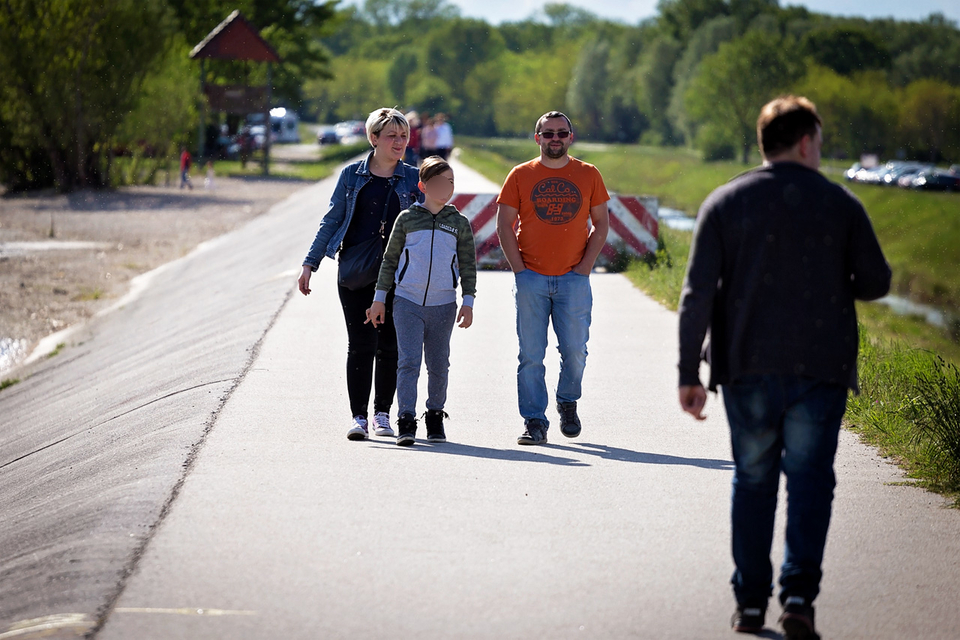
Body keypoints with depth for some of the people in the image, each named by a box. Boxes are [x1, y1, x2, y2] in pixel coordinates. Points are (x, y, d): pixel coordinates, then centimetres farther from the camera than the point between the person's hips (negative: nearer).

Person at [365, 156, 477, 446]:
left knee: (438, 365, 7)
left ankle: (435, 416, 21)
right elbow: (390, 259, 10)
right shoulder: (407, 219, 5)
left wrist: (468, 302, 3)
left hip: (443, 304, 1)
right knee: (409, 362, -8)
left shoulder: (460, 223, 8)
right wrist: (379, 298, 7)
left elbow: (468, 266, 11)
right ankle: (406, 421, -10)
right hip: (407, 301, -1)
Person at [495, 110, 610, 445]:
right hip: (531, 280, 0)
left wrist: (585, 266, -1)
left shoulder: (588, 175, 8)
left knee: (575, 351, -1)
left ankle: (567, 403, 26)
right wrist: (519, 268, -5)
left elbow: (601, 224, 10)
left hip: (573, 280, 1)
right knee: (531, 356, -3)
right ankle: (534, 422, 2)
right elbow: (504, 224, 4)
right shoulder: (521, 175, 5)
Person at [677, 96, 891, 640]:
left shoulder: (725, 203, 1)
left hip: (748, 369, 1)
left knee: (753, 479, 12)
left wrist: (689, 373, -1)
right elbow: (875, 283, 4)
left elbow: (698, 293, -3)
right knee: (810, 478, 3)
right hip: (820, 369, -1)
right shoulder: (841, 204, 0)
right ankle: (799, 593, -12)